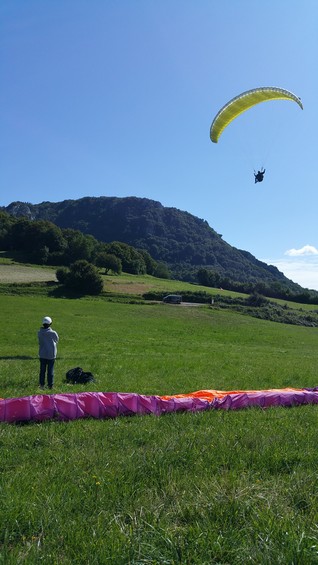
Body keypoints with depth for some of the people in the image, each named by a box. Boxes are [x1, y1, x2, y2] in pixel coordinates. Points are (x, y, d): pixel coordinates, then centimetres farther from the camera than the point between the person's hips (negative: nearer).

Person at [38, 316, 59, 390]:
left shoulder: (39, 333, -8)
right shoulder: (53, 333, -15)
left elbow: (39, 342, 4)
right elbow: (57, 341, 2)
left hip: (42, 354, 2)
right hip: (51, 354, -2)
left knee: (42, 369, 12)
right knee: (50, 370, 6)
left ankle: (41, 384, 17)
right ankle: (50, 384, 9)